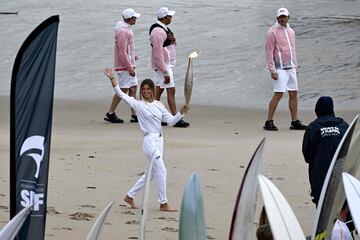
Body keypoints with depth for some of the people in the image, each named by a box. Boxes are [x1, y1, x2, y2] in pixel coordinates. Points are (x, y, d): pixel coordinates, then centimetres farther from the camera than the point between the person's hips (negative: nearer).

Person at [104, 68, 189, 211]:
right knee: (161, 171, -11)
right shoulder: (138, 105, -4)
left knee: (152, 172, 15)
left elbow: (171, 121, 10)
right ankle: (163, 204, -3)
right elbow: (121, 94, -10)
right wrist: (112, 79, -20)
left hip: (159, 140, 7)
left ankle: (130, 196, 27)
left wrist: (181, 113, -6)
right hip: (150, 141, -7)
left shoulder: (158, 105, 11)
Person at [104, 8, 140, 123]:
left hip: (129, 65, 10)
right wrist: (129, 68, -23)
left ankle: (134, 115, 10)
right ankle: (110, 114, -2)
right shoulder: (122, 31, -19)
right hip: (124, 66, -10)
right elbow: (122, 52, -22)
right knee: (123, 89, -8)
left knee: (133, 88, 9)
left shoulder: (126, 29, 13)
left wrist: (132, 56, 14)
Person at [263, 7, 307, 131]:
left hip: (290, 67, 7)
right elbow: (269, 52, -12)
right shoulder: (272, 32, -8)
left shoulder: (290, 31, 14)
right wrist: (272, 71, -17)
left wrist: (295, 66, 18)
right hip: (279, 68, -7)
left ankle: (295, 122, 12)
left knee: (294, 94, 6)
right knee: (278, 94, -13)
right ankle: (269, 122, -8)